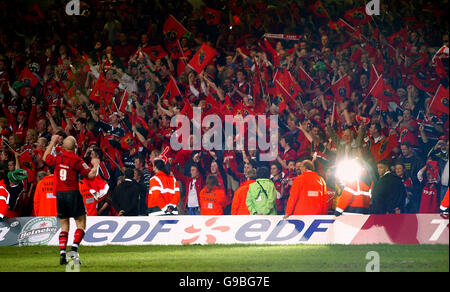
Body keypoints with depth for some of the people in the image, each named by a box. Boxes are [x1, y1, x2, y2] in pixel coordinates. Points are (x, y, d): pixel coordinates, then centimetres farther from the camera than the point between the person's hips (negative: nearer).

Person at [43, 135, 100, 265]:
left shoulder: (58, 157, 4)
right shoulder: (77, 160, -7)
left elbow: (45, 158, 26)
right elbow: (91, 174, -11)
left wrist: (52, 143, 35)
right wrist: (95, 164, 9)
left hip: (59, 194, 5)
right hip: (73, 193, -5)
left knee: (64, 226, 11)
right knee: (81, 224, 3)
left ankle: (62, 253, 1)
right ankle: (74, 249, -15)